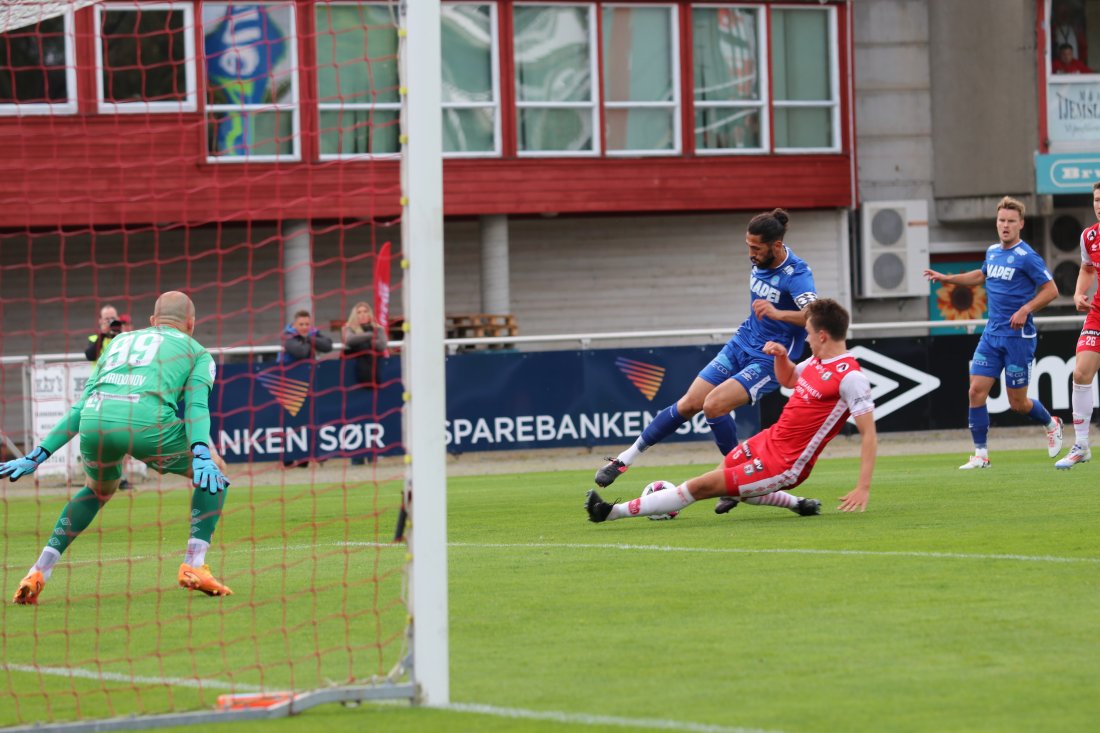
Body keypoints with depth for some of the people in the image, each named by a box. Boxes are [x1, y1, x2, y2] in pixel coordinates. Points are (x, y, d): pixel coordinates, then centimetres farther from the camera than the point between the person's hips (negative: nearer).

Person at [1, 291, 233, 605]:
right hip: (146, 422, -4)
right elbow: (196, 405, 5)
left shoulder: (120, 340, 36)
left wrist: (37, 456, 30)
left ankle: (38, 572, 21)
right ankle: (194, 567, 6)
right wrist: (201, 455, -8)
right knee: (215, 472, 20)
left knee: (98, 490, 34)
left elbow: (79, 408, 30)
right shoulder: (196, 351, 25)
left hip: (94, 423, 4)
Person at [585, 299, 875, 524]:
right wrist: (780, 355, 3)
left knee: (702, 486, -8)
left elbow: (869, 433, -22)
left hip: (784, 465, -9)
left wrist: (863, 488, -28)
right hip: (769, 440, 9)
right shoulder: (818, 361, 5)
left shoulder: (850, 377, -21)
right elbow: (787, 379, 26)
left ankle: (613, 511, -2)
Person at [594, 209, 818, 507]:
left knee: (714, 404, -24)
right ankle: (625, 459, 10)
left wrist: (778, 314, -53)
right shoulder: (760, 261, 1)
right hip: (742, 344, 7)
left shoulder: (796, 274, -23)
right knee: (689, 404, 2)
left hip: (770, 359, -7)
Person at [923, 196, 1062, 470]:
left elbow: (1051, 290, -12)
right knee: (976, 391, -6)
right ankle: (981, 454, 1)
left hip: (1018, 336, -6)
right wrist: (946, 278, 26)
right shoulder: (992, 252, 9)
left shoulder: (1027, 257, -12)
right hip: (992, 334, 6)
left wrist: (1025, 310, -23)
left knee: (1017, 403, 2)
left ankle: (1051, 425, 33)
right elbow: (982, 275, 31)